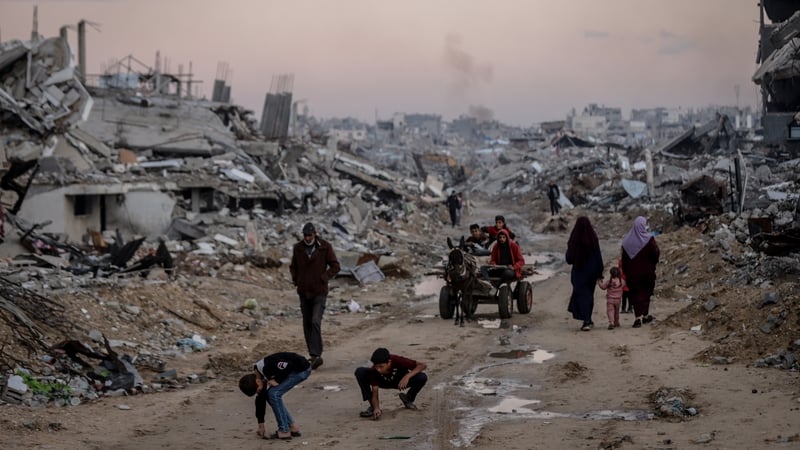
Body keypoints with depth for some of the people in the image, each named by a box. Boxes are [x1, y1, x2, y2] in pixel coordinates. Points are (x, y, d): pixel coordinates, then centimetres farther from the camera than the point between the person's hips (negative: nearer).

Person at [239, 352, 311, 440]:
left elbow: (289, 366, -28)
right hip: (295, 369, 9)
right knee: (270, 394, 8)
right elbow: (260, 400, 9)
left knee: (274, 393, -14)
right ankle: (293, 428, 14)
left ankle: (284, 431, -6)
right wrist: (261, 425, 12)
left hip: (302, 369, -9)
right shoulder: (256, 376, 2)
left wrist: (277, 380, -17)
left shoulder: (267, 367, -27)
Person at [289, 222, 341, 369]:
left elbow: (335, 266, -2)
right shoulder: (298, 248, 3)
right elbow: (293, 266, 18)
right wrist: (295, 279, 1)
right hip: (303, 291, 4)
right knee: (307, 324, 9)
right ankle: (314, 355, 19)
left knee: (315, 322, -17)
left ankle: (316, 355, -19)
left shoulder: (325, 247, -6)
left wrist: (323, 278, -12)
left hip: (319, 292, -4)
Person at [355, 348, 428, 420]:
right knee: (360, 372, -27)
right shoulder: (374, 370, -32)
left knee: (422, 377, -33)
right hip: (384, 382, 1)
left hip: (401, 382, -1)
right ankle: (373, 406, -11)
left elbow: (422, 365, -34)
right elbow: (375, 393, -28)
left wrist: (407, 376, -49)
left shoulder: (397, 361, -37)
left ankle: (408, 400, 0)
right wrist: (376, 408, -47)